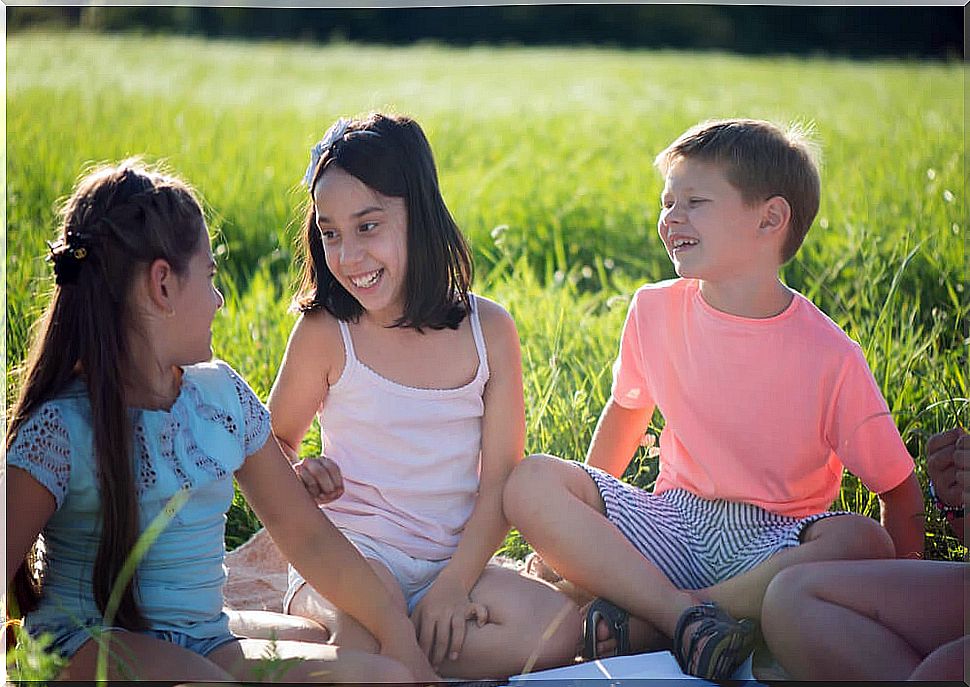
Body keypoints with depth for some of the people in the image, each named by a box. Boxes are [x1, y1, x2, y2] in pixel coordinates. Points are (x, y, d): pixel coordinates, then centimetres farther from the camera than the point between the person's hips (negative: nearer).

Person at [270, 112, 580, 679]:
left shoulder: (488, 329, -2)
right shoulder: (325, 333, -6)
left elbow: (502, 478, -3)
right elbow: (275, 441, 7)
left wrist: (455, 582, -15)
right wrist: (296, 474, -17)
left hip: (451, 561, 5)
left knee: (559, 628, -22)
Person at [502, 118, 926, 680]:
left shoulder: (830, 356, -12)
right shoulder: (655, 311, -1)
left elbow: (900, 491, -4)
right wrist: (571, 531, 16)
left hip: (776, 540, -2)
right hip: (676, 524, 3)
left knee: (862, 541, -35)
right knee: (531, 482, -18)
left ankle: (641, 625, -28)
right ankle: (684, 613, -29)